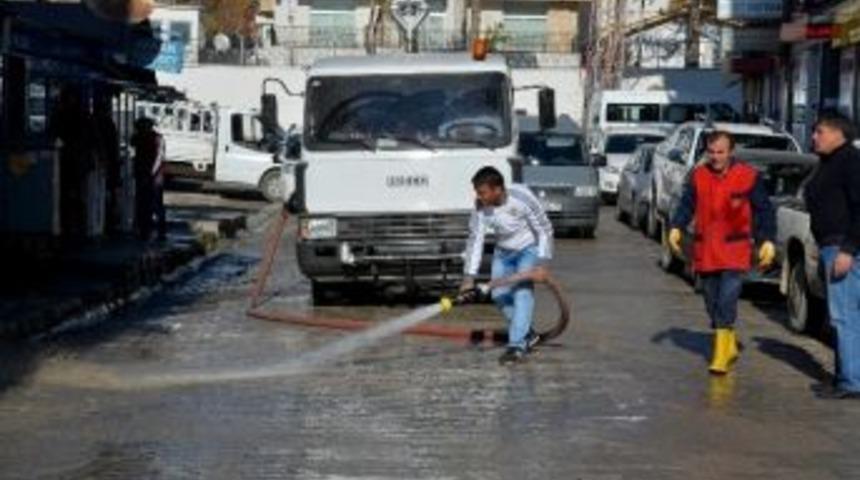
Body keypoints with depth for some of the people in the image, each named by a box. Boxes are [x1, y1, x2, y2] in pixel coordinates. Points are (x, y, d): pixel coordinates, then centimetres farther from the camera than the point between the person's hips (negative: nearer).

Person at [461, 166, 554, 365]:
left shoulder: (522, 198, -31)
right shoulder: (481, 207, -21)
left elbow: (545, 230, -21)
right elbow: (475, 240, -17)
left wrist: (542, 264, -26)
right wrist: (469, 276, -23)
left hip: (529, 249, -5)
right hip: (503, 252, 5)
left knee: (523, 292, -19)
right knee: (499, 294, 2)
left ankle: (517, 345, -23)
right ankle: (527, 334, 22)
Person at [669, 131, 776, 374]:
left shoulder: (749, 176, -4)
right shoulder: (698, 175, 4)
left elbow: (764, 210, 0)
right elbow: (686, 205, 7)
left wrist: (768, 241, -7)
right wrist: (676, 228, -10)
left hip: (734, 252, -4)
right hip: (705, 251, 4)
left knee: (726, 302, -14)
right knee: (712, 303, 12)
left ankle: (721, 356, -12)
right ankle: (730, 345, 32)